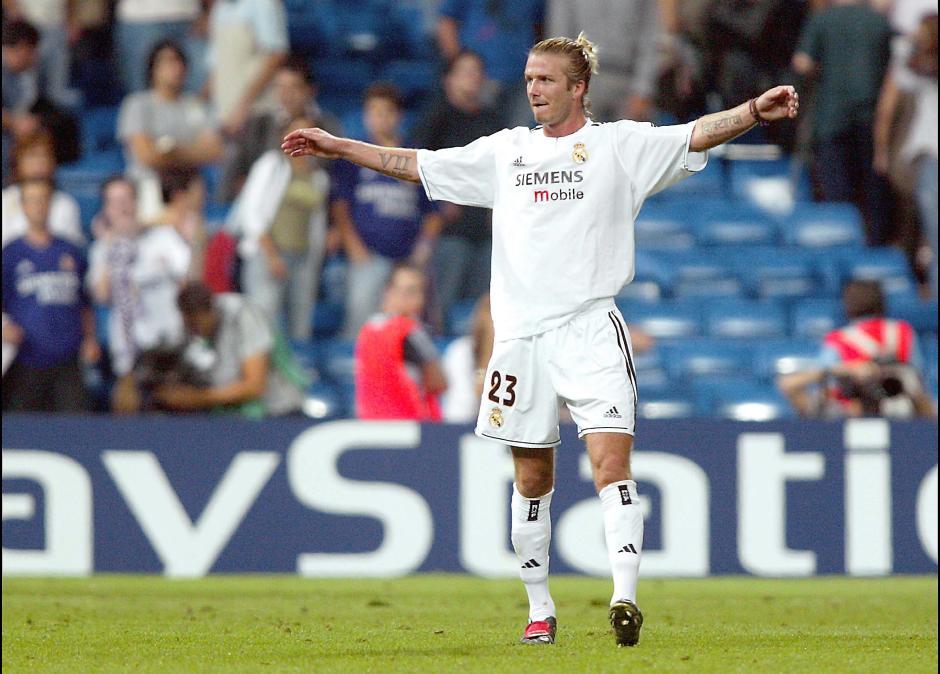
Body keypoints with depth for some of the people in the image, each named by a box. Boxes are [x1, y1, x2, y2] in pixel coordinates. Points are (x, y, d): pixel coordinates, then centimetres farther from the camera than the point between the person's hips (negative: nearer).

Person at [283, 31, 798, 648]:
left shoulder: (619, 145, 5)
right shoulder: (506, 151, 15)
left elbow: (697, 135, -7)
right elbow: (416, 165, 22)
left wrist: (756, 111, -23)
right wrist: (336, 146, 21)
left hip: (590, 330, -4)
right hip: (521, 334, 4)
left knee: (612, 463, -16)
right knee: (532, 479, 8)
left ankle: (625, 598, -23)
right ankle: (540, 611, 17)